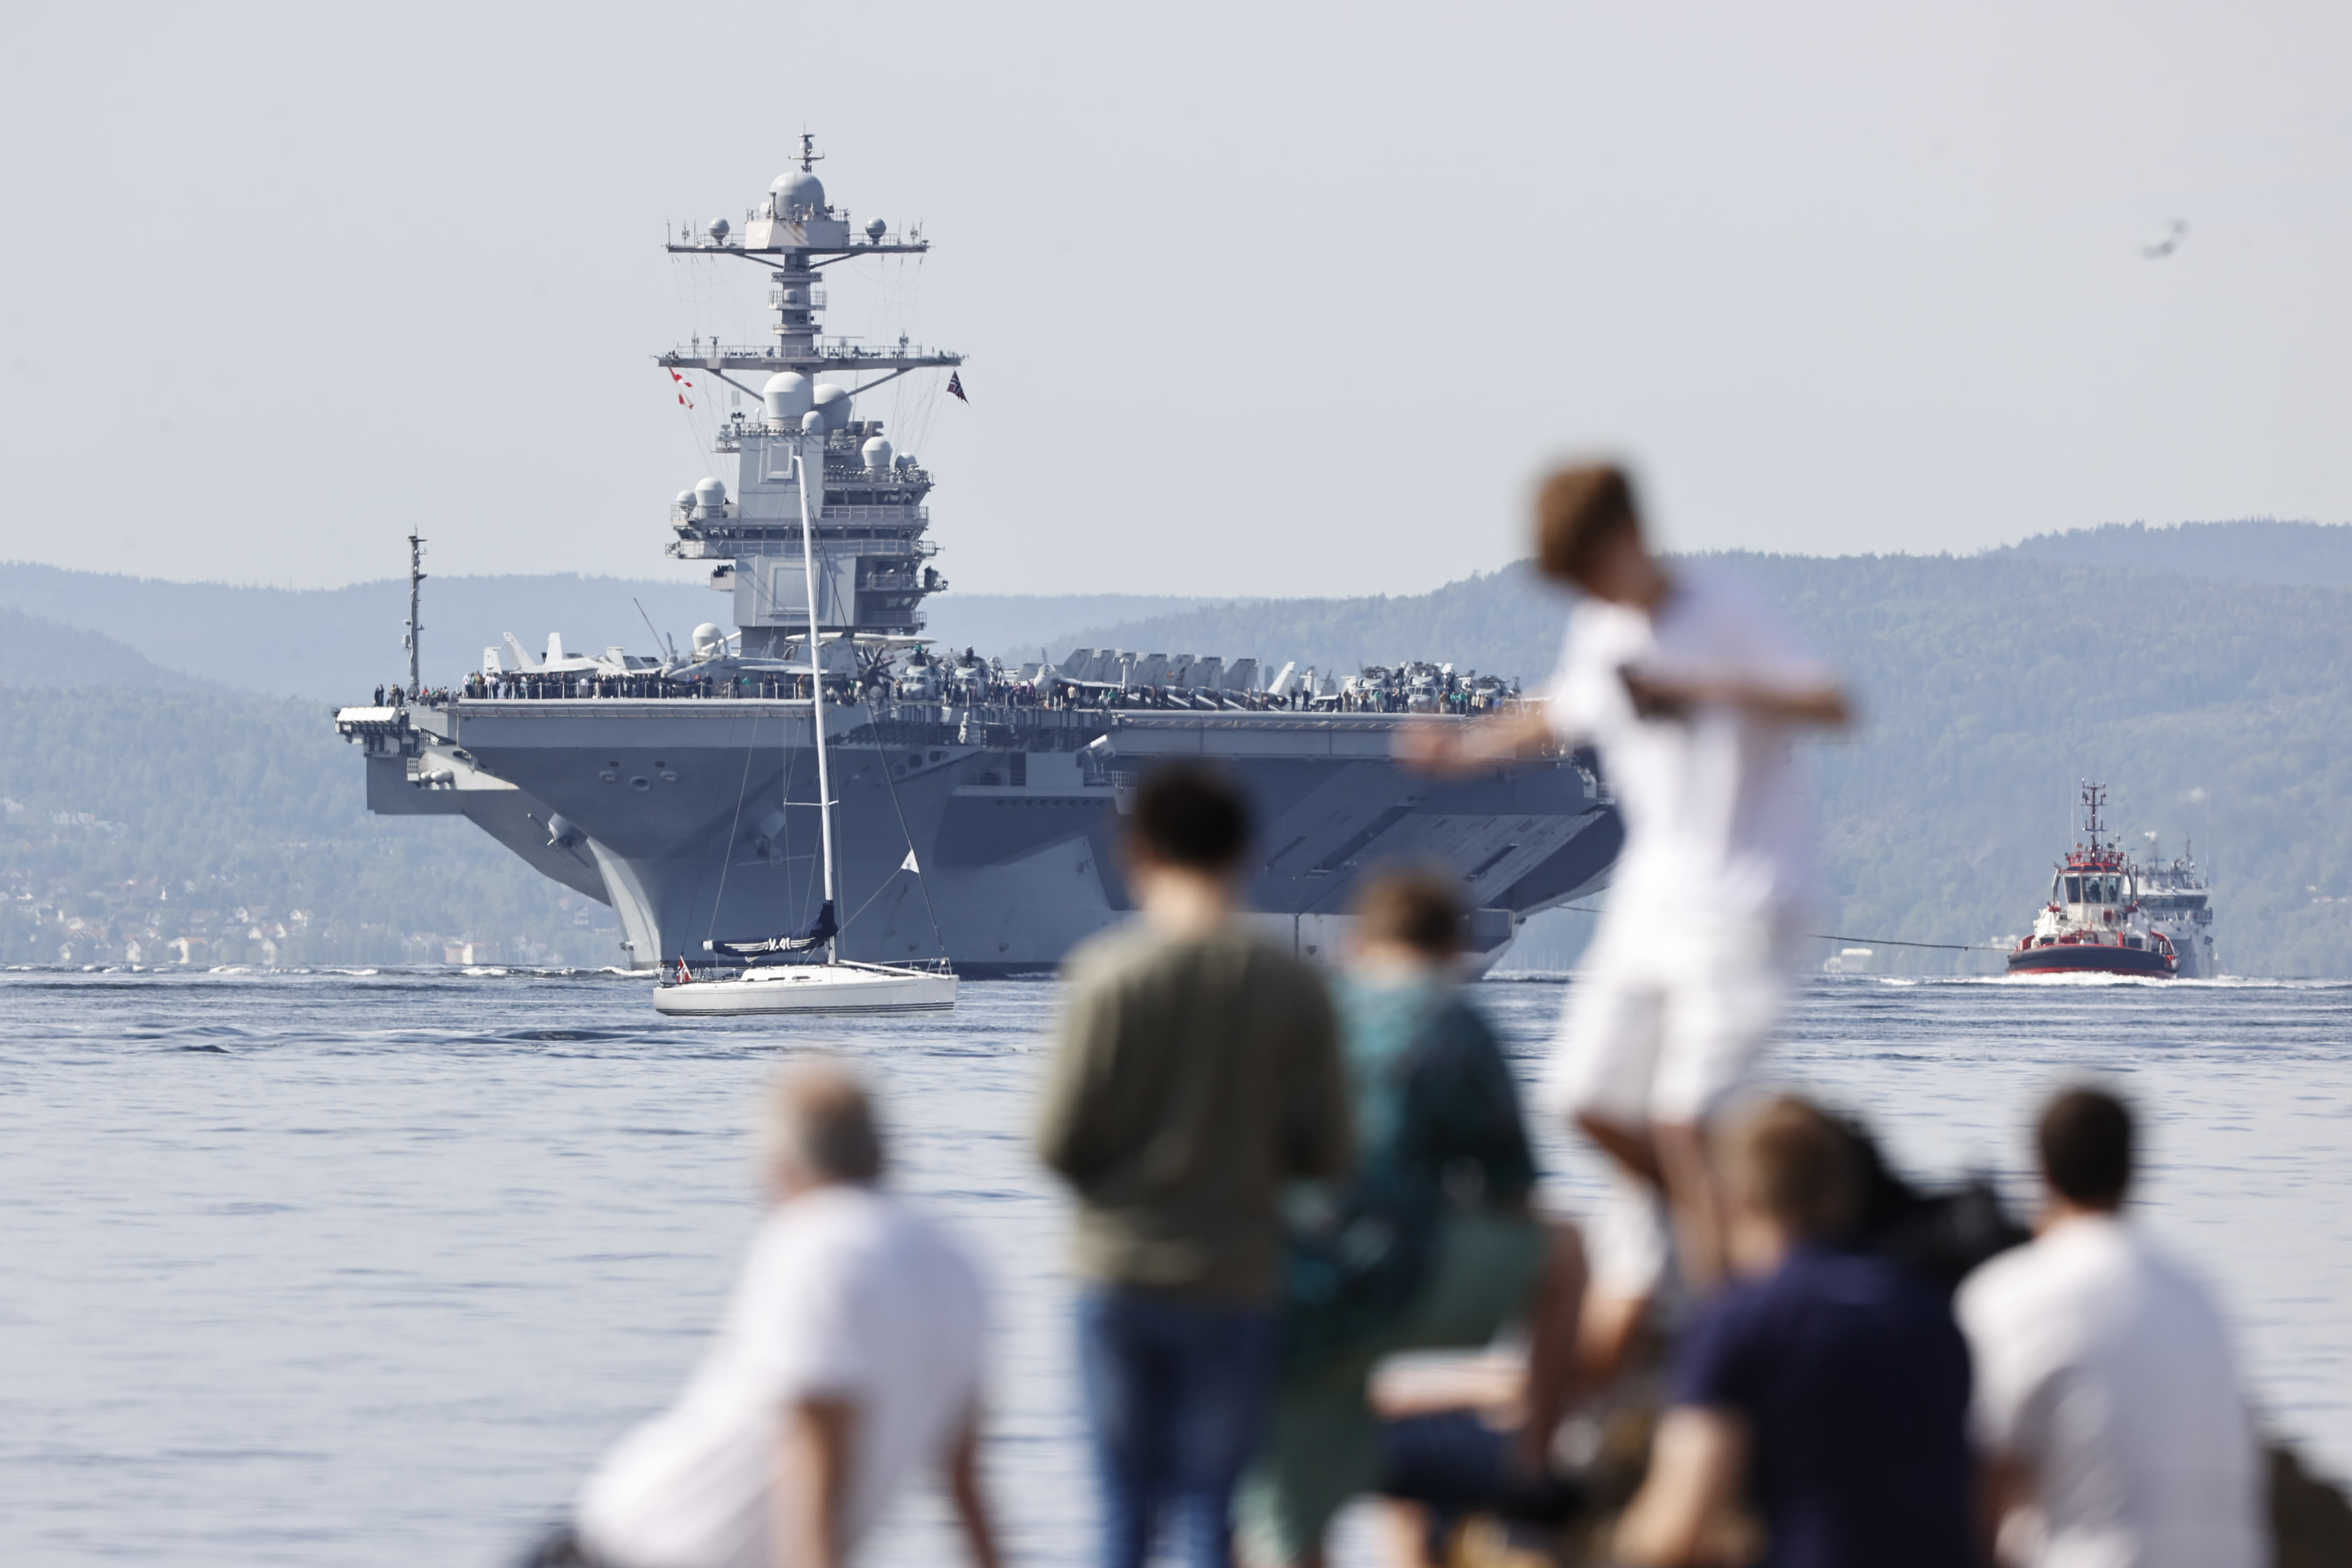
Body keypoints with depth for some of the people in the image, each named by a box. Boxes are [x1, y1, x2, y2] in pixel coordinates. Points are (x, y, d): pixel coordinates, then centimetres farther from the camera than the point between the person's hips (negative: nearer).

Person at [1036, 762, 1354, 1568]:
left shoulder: (1108, 974, -8)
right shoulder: (1292, 987, -5)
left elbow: (1060, 1143, -10)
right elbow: (1328, 1152, -4)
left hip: (1120, 1273, 0)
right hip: (1235, 1285, 0)